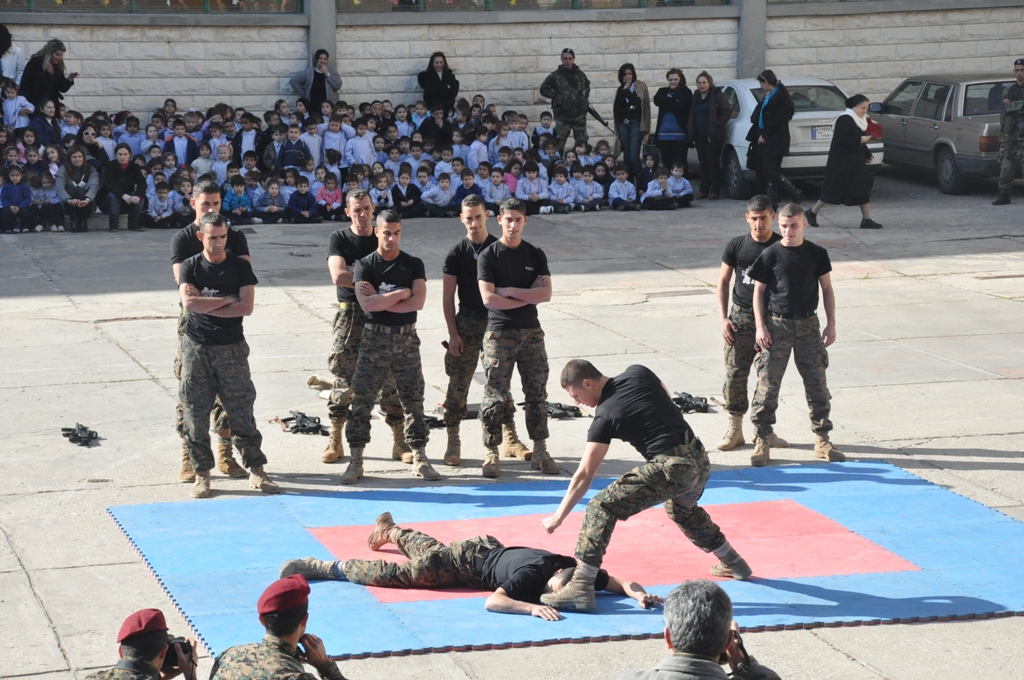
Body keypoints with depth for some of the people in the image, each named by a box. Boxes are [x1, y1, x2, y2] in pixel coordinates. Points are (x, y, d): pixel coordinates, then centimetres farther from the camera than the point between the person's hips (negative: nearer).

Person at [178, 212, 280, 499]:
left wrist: (206, 306, -10)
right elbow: (189, 303, -13)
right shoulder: (190, 267, 3)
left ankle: (256, 471, 4)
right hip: (197, 349, 0)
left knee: (242, 412, 0)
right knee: (196, 413, 2)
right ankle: (201, 474, 12)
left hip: (231, 348, 0)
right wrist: (227, 300, -10)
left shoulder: (240, 266, 3)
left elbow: (246, 306, -9)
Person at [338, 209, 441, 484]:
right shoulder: (365, 265, 1)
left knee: (413, 399, 4)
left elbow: (418, 302, -9)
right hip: (374, 339, -1)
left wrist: (381, 301, -12)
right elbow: (366, 304, -14)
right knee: (362, 401, -3)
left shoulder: (413, 264, 5)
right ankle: (356, 461, 3)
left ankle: (420, 459, 10)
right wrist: (402, 293, -10)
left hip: (406, 339, 1)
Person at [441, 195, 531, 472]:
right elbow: (448, 296, 0)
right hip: (467, 323, -1)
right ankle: (453, 443, 3)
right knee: (458, 384, -3)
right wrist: (453, 333, -6)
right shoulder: (457, 253, 0)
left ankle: (509, 439, 16)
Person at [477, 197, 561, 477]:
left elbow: (546, 294, -4)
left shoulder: (535, 255, 7)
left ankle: (540, 451, 12)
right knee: (496, 396, -3)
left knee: (537, 393, 5)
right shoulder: (488, 256, -2)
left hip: (531, 332, 3)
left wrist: (509, 291, -11)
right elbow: (488, 298, -13)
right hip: (499, 334, -3)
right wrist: (528, 295, -8)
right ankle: (491, 453, 3)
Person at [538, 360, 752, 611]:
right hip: (700, 461, 8)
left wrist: (558, 517, 2)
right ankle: (733, 563, 53)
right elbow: (667, 399, 25)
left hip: (671, 468, -8)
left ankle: (581, 588, -18)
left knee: (601, 507, -8)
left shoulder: (605, 416, -4)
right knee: (682, 509, 39)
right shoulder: (638, 373, 10)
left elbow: (584, 474, -3)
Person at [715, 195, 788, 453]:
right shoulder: (736, 246, 1)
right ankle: (735, 429, 7)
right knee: (735, 374, -2)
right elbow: (724, 282, 8)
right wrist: (723, 318, -1)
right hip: (740, 317, 1)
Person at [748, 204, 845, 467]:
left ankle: (822, 441, 12)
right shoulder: (770, 255, -3)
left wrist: (831, 324, 4)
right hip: (776, 324, -2)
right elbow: (759, 291, 1)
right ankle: (761, 441, 3)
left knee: (817, 383, 4)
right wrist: (760, 326, -7)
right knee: (768, 383, -4)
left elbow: (826, 288, 9)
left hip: (808, 324, 2)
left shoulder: (816, 253, 3)